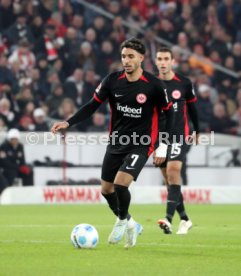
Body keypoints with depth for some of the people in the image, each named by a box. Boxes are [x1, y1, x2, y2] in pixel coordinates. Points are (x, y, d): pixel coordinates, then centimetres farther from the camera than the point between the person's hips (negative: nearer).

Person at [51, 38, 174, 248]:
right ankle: (130, 225, 33)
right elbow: (93, 106, 1)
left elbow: (168, 112, -2)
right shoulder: (112, 81, -5)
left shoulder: (153, 85, -14)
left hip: (140, 145, -5)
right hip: (116, 142, 5)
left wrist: (163, 146, -5)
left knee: (120, 184, -22)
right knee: (106, 189, 8)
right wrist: (68, 123, -12)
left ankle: (122, 220, 7)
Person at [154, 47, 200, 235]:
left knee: (173, 170, -21)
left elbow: (192, 107, 11)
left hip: (179, 135, -3)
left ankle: (169, 219, -29)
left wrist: (197, 131, 19)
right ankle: (184, 219, 21)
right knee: (169, 177, 7)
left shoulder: (184, 83, -2)